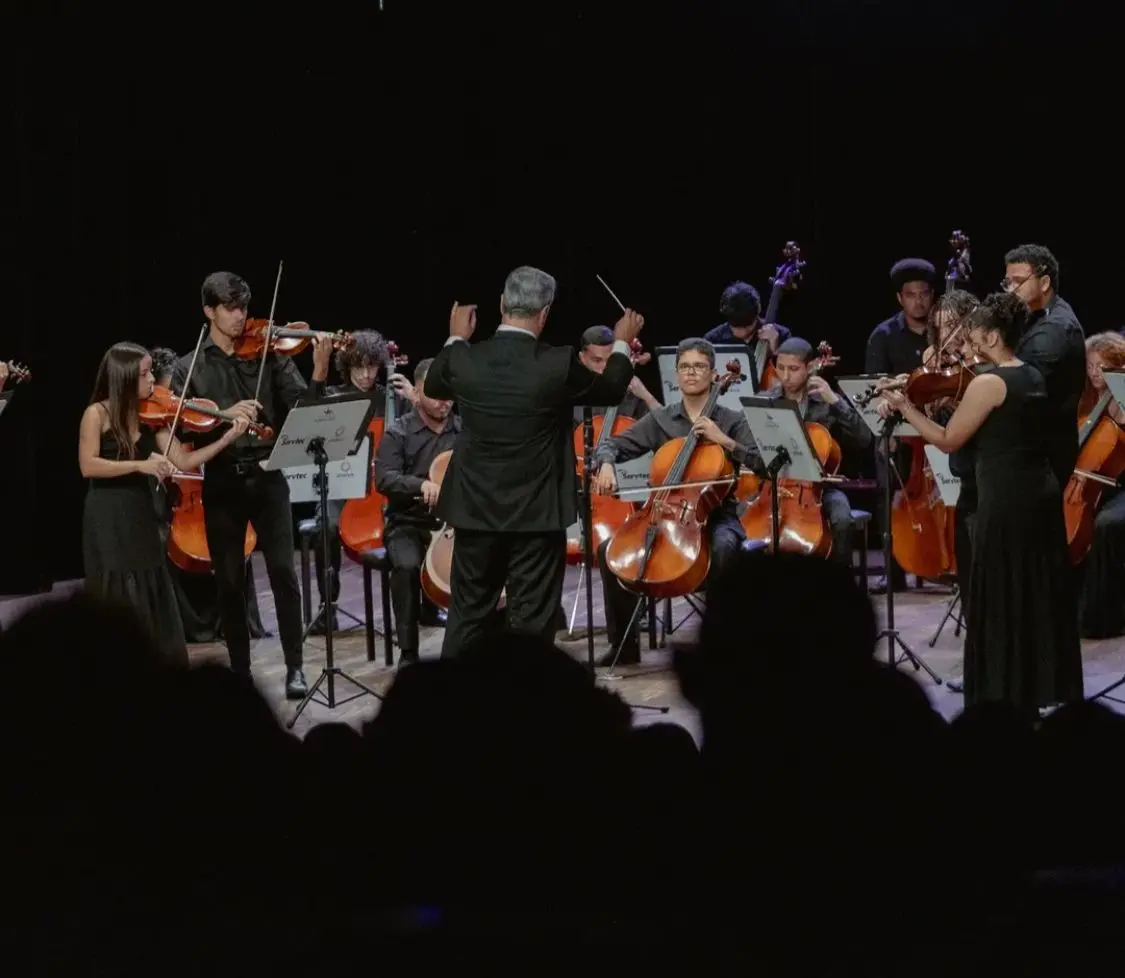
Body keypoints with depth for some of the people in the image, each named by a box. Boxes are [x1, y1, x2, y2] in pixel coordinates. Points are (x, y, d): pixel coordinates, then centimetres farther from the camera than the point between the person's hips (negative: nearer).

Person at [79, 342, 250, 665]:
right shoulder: (97, 414, -9)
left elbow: (182, 461, 2)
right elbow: (88, 466, -19)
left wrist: (226, 439, -8)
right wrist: (140, 464, -26)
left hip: (142, 520, 6)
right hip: (108, 523, -6)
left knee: (157, 612, 8)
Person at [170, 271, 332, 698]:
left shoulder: (270, 355, 4)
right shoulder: (189, 369, 4)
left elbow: (302, 407, -4)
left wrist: (320, 371, -22)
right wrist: (223, 414, -20)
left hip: (266, 477, 0)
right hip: (222, 482, 0)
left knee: (283, 572, -6)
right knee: (229, 581, 6)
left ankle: (295, 666, 1)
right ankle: (240, 670, 15)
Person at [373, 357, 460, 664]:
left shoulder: (466, 430, 11)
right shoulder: (398, 433, 1)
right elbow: (385, 479, -12)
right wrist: (421, 484, -30)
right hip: (408, 525, -2)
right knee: (407, 565, -33)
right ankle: (408, 652, -21)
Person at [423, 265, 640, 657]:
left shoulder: (464, 359, -7)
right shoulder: (559, 364, -14)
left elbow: (433, 387, 17)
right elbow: (610, 390, 5)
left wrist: (456, 338, 31)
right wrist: (622, 344, 23)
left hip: (476, 509, 3)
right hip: (537, 513, -3)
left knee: (468, 617, 13)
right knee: (531, 624, 2)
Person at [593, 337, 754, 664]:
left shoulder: (732, 420, 5)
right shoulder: (660, 420, 11)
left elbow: (761, 462, -6)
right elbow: (614, 445, 9)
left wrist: (724, 440, -18)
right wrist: (606, 465, -13)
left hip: (716, 515, -3)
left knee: (720, 549, -39)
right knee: (609, 549, -19)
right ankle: (624, 643, -7)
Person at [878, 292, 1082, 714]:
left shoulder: (987, 383, -14)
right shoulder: (1033, 377, 11)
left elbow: (948, 441, -9)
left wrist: (904, 407, -2)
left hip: (1007, 502, -8)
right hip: (1042, 494, 8)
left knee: (1002, 604, -1)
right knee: (1040, 598, 14)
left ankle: (1006, 699, 2)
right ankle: (1045, 691, 21)